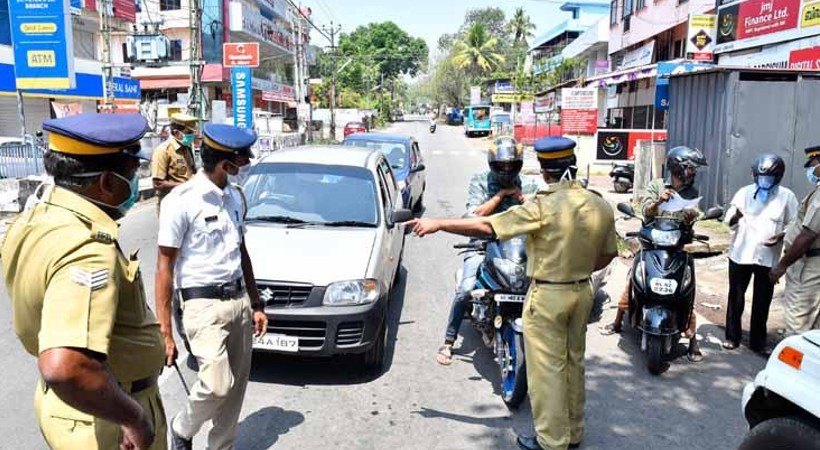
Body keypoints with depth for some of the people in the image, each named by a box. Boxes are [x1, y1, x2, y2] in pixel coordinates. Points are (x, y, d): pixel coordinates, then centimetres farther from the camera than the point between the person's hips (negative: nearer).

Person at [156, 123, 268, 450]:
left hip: (239, 301, 6)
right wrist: (165, 332, -13)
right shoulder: (182, 201, -13)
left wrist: (256, 304, 16)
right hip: (204, 305, -6)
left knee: (236, 386, 10)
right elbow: (165, 268, -10)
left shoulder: (235, 197, 7)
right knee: (218, 384, -13)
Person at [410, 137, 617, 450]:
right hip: (582, 292, 7)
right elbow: (607, 255, 7)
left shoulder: (544, 206, -21)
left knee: (547, 368, 6)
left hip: (547, 296, -7)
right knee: (573, 362, 19)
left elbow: (486, 226, -22)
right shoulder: (601, 206, -3)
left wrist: (438, 224, -14)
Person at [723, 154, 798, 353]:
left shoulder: (787, 196, -1)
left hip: (768, 257, 0)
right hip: (740, 254, 1)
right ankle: (732, 336, 22)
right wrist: (734, 217, -27)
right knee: (736, 297, 9)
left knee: (762, 302, 8)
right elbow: (728, 222, -3)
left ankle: (758, 341, 21)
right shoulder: (744, 192, 1)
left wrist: (781, 236, -17)